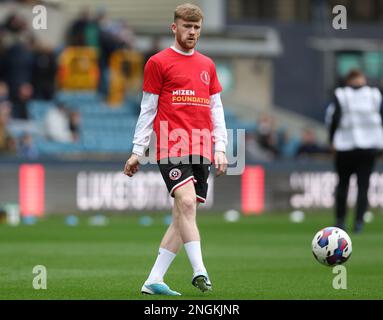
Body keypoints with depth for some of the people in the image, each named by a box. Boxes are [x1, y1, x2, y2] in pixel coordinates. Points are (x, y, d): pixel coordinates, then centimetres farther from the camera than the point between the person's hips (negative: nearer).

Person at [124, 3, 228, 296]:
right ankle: (199, 271, -29)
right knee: (186, 202, -23)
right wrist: (138, 151, 2)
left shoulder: (207, 65, 19)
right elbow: (148, 109, 5)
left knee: (184, 215, 1)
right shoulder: (158, 62, 4)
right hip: (171, 148, -5)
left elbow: (216, 108, 20)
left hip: (201, 150, 5)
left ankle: (154, 281, 5)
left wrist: (220, 148, 11)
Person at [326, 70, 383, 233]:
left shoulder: (340, 96, -3)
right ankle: (359, 221, -7)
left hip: (345, 146, -1)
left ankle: (340, 220, 13)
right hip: (370, 146, 1)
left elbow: (333, 118, -8)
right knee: (363, 184, 2)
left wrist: (332, 140, 2)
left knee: (342, 183, 13)